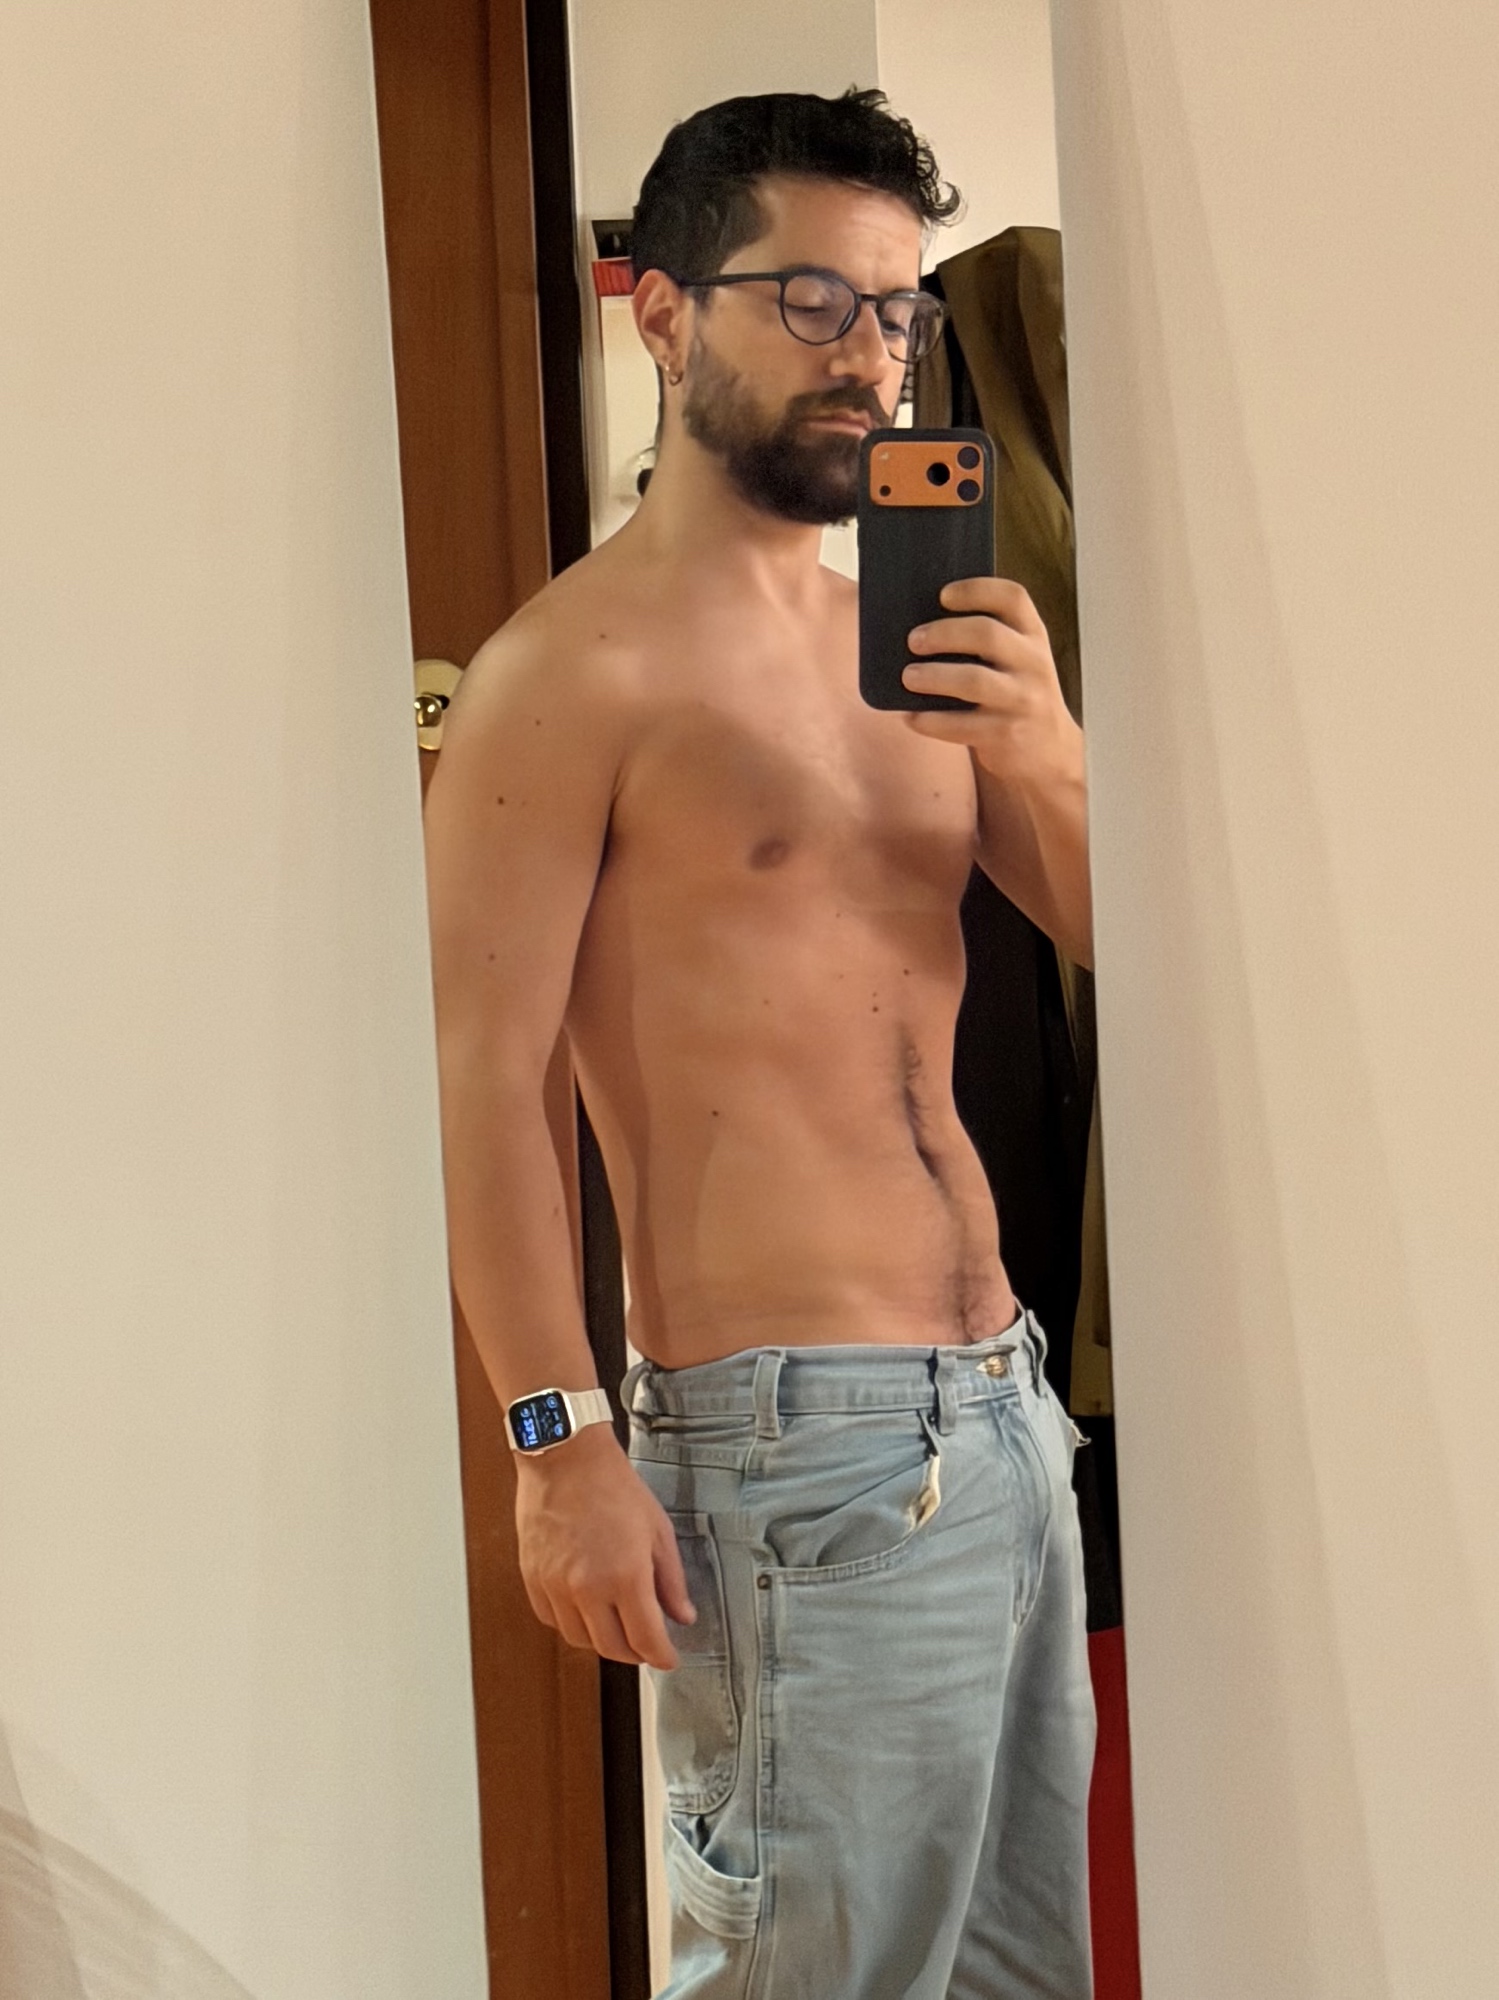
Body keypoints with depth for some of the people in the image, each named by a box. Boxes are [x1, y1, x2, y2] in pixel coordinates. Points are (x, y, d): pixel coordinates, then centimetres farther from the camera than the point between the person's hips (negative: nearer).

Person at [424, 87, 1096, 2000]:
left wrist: (1045, 754, -9)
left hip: (1008, 1403, 8)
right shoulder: (576, 665, -9)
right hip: (802, 1438, -8)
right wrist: (561, 1446, -19)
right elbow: (483, 1073, -14)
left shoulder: (907, 641, 13)